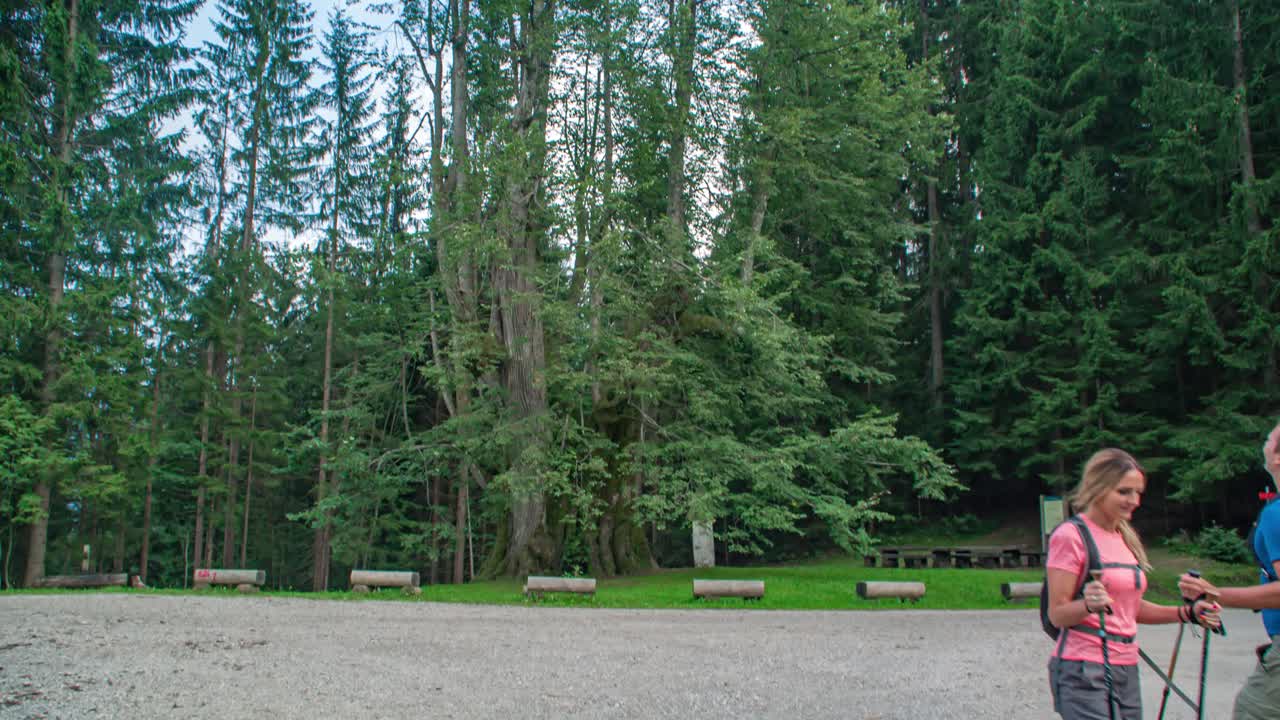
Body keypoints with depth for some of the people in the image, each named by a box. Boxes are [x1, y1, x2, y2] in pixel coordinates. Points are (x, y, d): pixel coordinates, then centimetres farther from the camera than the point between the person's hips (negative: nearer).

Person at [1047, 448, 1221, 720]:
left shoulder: (1125, 538, 15)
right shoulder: (1071, 536, -10)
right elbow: (1057, 614, -13)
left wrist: (1187, 613, 9)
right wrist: (1088, 605, -32)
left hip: (1127, 668, 8)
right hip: (1084, 670, -8)